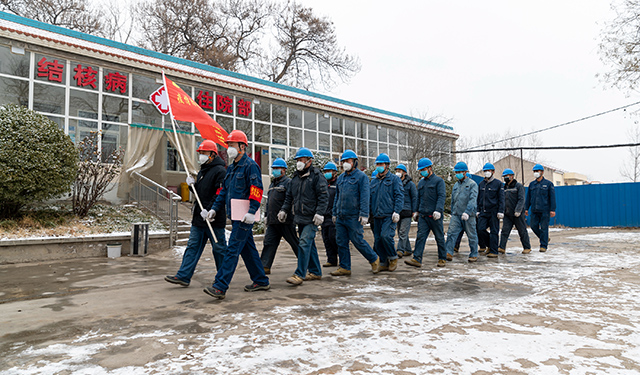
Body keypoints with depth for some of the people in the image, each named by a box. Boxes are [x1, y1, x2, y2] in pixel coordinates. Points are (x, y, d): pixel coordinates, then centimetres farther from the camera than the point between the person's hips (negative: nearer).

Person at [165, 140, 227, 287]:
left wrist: (209, 210, -26)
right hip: (199, 218, 9)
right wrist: (192, 185, 5)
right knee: (192, 247, 8)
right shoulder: (202, 171, 17)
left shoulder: (220, 171, -12)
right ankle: (183, 276, 11)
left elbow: (220, 195, -21)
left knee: (219, 248, 4)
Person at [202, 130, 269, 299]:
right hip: (235, 216, 9)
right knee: (248, 249, 14)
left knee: (233, 250, -9)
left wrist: (251, 212, -25)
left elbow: (256, 190, -18)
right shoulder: (231, 168, 19)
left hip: (244, 217, -9)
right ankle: (261, 281, 24)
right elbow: (224, 191, 22)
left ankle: (220, 287, -8)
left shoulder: (250, 165, -10)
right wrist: (215, 208, 14)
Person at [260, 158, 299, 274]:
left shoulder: (288, 182, -8)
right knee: (269, 242, 0)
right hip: (272, 221, 8)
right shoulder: (272, 184, 20)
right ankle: (265, 267, -1)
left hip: (285, 220, -8)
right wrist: (268, 215, 22)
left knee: (294, 242, 4)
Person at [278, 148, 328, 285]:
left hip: (311, 218, -7)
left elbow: (323, 196, -11)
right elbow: (289, 196, 23)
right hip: (300, 217, 8)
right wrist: (284, 210, 12)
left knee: (305, 244, -13)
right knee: (310, 245, 13)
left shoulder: (316, 176, -6)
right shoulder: (295, 177, 17)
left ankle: (300, 274, -10)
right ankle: (315, 272, 23)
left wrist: (319, 213, -20)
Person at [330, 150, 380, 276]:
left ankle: (374, 259, 18)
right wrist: (335, 212, 19)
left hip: (353, 217, -7)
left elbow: (364, 197, -11)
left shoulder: (361, 176, -4)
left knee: (357, 241, -3)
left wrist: (364, 214, -18)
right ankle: (344, 268, 13)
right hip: (340, 217, 7)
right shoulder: (341, 178, 16)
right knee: (341, 242, 5)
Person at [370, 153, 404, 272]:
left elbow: (400, 196, -5)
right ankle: (384, 263, 15)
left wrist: (397, 211, -16)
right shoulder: (373, 181, 18)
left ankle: (393, 258, 1)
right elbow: (369, 198, 21)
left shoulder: (394, 179, 2)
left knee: (385, 235, -20)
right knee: (377, 240, 4)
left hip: (389, 215, -6)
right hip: (377, 216, 6)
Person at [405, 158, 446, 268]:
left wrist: (438, 210, -24)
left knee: (440, 238, 6)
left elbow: (441, 196, -13)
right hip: (423, 215, 5)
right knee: (420, 237, -3)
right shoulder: (421, 182, 16)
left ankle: (442, 259, 17)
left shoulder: (438, 181, -3)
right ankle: (417, 259, -6)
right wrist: (417, 211, 22)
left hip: (435, 216, -5)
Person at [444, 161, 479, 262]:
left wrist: (467, 212, -26)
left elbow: (473, 200, -15)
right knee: (451, 233, -6)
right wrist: (452, 213, 18)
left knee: (472, 236, 5)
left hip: (468, 215, -5)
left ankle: (474, 255, 16)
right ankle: (448, 253, -8)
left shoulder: (472, 184, -4)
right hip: (456, 215, 5)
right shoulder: (456, 185, 16)